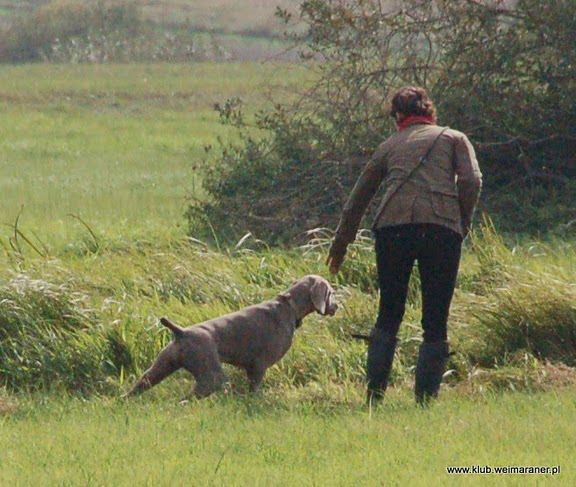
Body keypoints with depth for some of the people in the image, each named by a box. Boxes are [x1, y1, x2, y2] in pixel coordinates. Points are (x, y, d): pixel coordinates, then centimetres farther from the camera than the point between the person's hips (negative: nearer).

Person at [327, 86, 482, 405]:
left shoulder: (390, 145, 24)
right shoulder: (454, 139, 19)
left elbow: (358, 197, 31)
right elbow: (471, 181, 1)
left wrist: (340, 245, 42)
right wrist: (463, 227, 12)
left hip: (392, 226, 2)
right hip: (442, 227, -2)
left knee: (388, 317, 14)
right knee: (435, 325, 5)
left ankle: (374, 396, 7)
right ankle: (425, 400, -3)